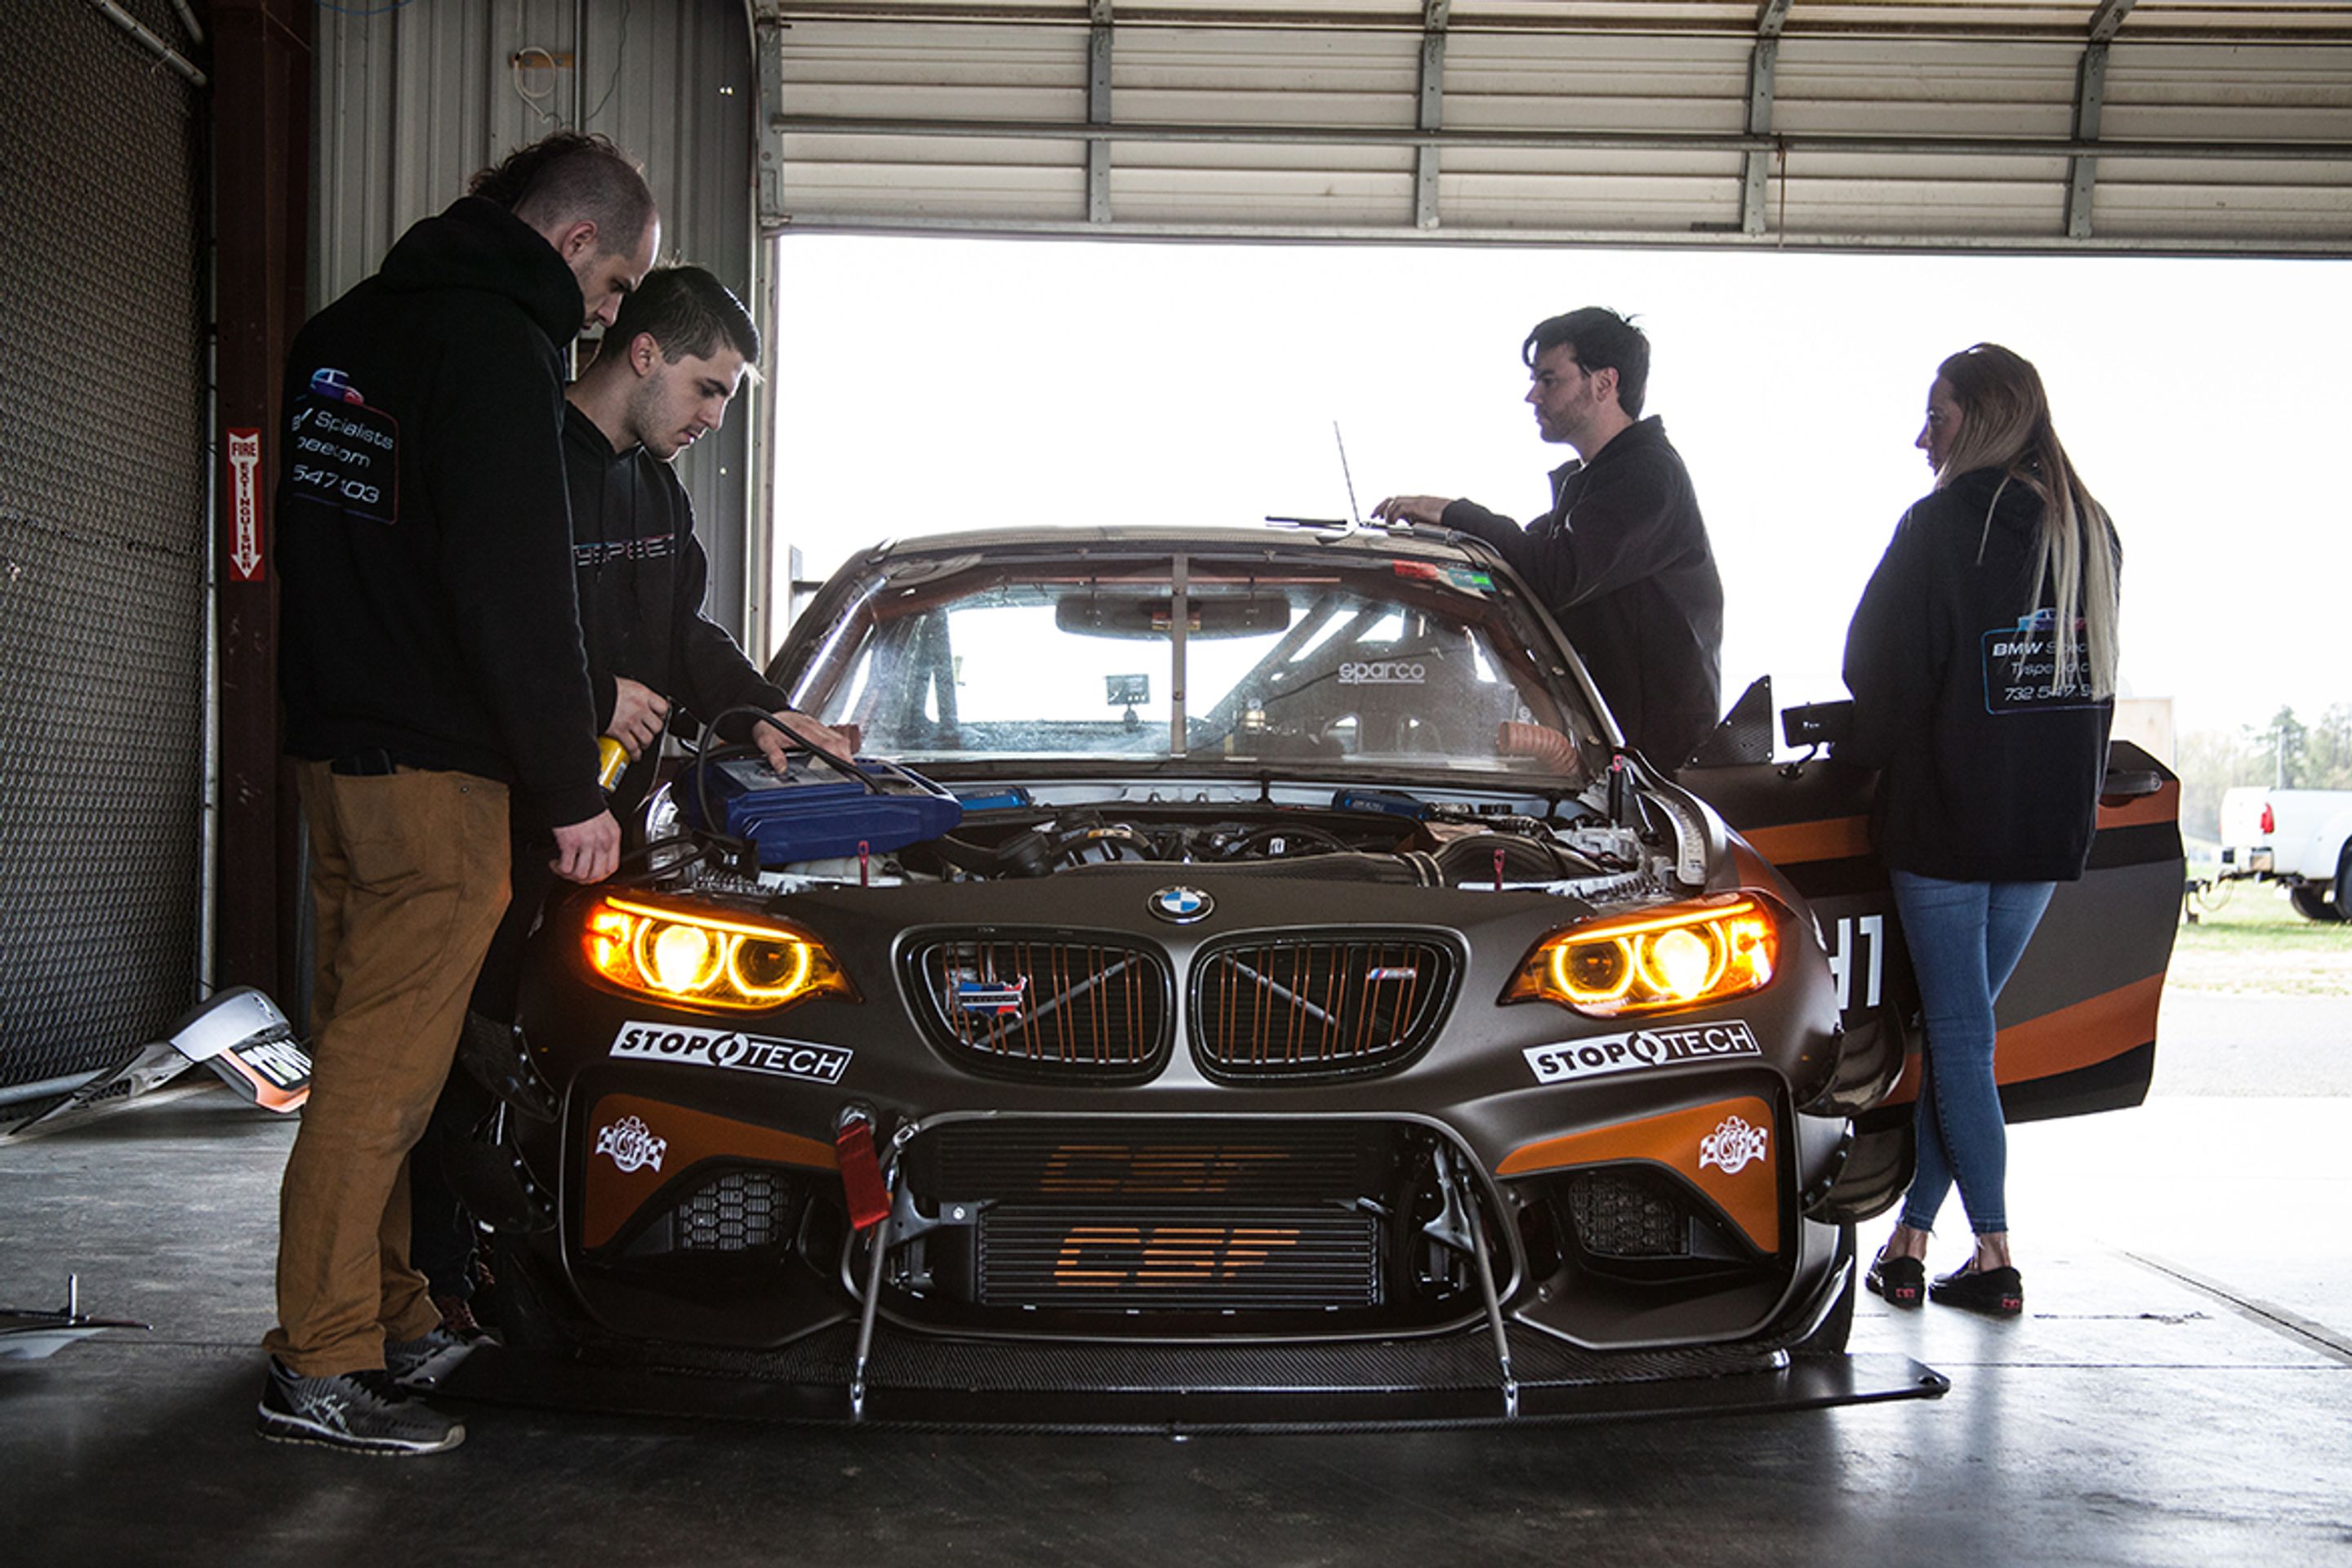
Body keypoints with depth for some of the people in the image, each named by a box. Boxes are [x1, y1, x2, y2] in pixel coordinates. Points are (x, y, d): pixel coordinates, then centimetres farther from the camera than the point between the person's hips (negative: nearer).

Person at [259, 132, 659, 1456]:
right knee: (382, 1068, -4)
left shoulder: (343, 334, 17)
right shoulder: (496, 345, -13)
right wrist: (571, 787, -13)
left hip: (332, 743, 10)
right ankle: (321, 1368, 2)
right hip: (433, 768, -10)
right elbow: (516, 590, -19)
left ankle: (393, 1320, 24)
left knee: (367, 1050, 14)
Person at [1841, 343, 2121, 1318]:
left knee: (1957, 1033, 0)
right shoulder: (2092, 531, 10)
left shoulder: (1943, 525, -10)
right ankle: (1911, 1234, 16)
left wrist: (1866, 760, 11)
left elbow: (1882, 672, -7)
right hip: (2051, 824, 6)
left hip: (1948, 814, -6)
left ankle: (1994, 1254, 1)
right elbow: (2095, 672, 15)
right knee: (1959, 1024, 12)